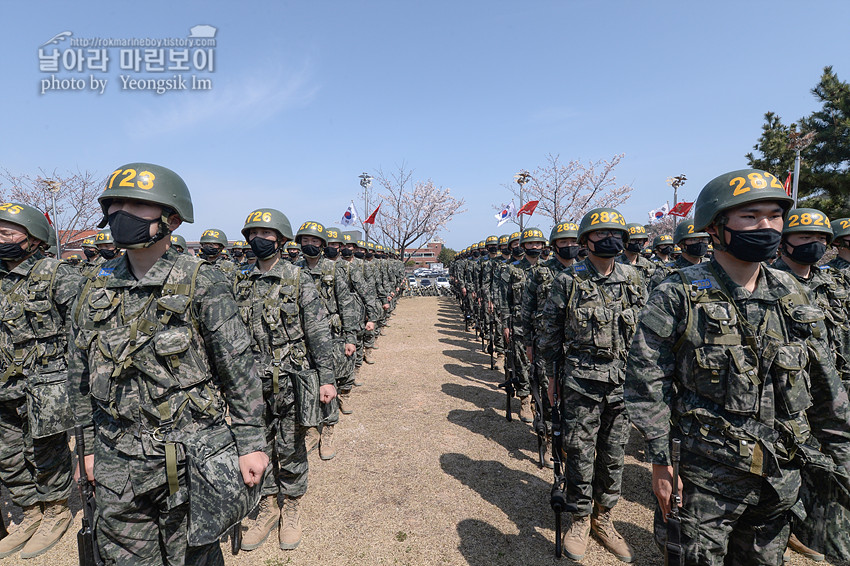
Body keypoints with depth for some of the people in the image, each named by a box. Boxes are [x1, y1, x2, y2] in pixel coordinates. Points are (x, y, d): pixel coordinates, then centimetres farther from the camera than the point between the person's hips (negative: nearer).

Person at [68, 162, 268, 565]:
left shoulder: (201, 284, -13)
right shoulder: (94, 290, 3)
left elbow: (239, 369, -11)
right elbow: (80, 377, 13)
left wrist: (251, 442, -9)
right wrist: (89, 446, 14)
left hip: (190, 458, -4)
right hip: (117, 462, 5)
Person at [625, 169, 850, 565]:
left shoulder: (792, 295, 3)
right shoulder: (678, 297, -15)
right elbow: (647, 384, -15)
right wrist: (661, 463, -14)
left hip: (781, 476, 6)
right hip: (705, 477, -5)